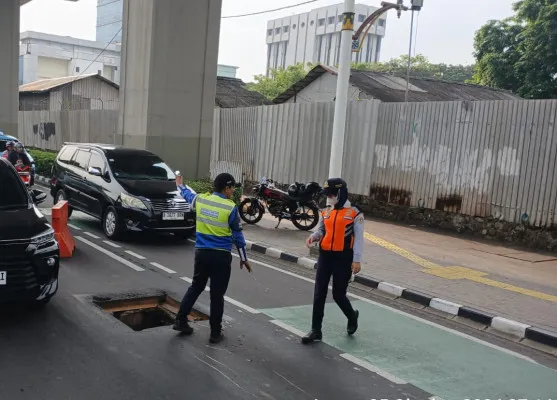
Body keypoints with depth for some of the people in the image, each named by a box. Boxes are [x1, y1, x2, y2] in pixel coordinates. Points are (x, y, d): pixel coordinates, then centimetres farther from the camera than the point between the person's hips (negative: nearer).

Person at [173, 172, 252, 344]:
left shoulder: (200, 199, 1)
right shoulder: (231, 207, -11)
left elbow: (188, 194, 25)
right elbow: (237, 235, -5)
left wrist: (180, 185, 48)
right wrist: (243, 258, 5)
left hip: (201, 252, 5)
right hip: (221, 256, -4)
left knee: (195, 287, 22)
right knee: (217, 295, 3)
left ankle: (180, 321, 23)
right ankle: (215, 333, 10)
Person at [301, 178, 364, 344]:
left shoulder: (354, 213, -7)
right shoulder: (326, 212, 8)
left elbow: (359, 238, -6)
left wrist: (356, 260, -11)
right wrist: (313, 236, -6)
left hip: (343, 258, -5)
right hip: (325, 255, 5)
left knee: (338, 294, 4)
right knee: (319, 293, 3)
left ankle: (352, 316, 37)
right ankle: (316, 331, 11)